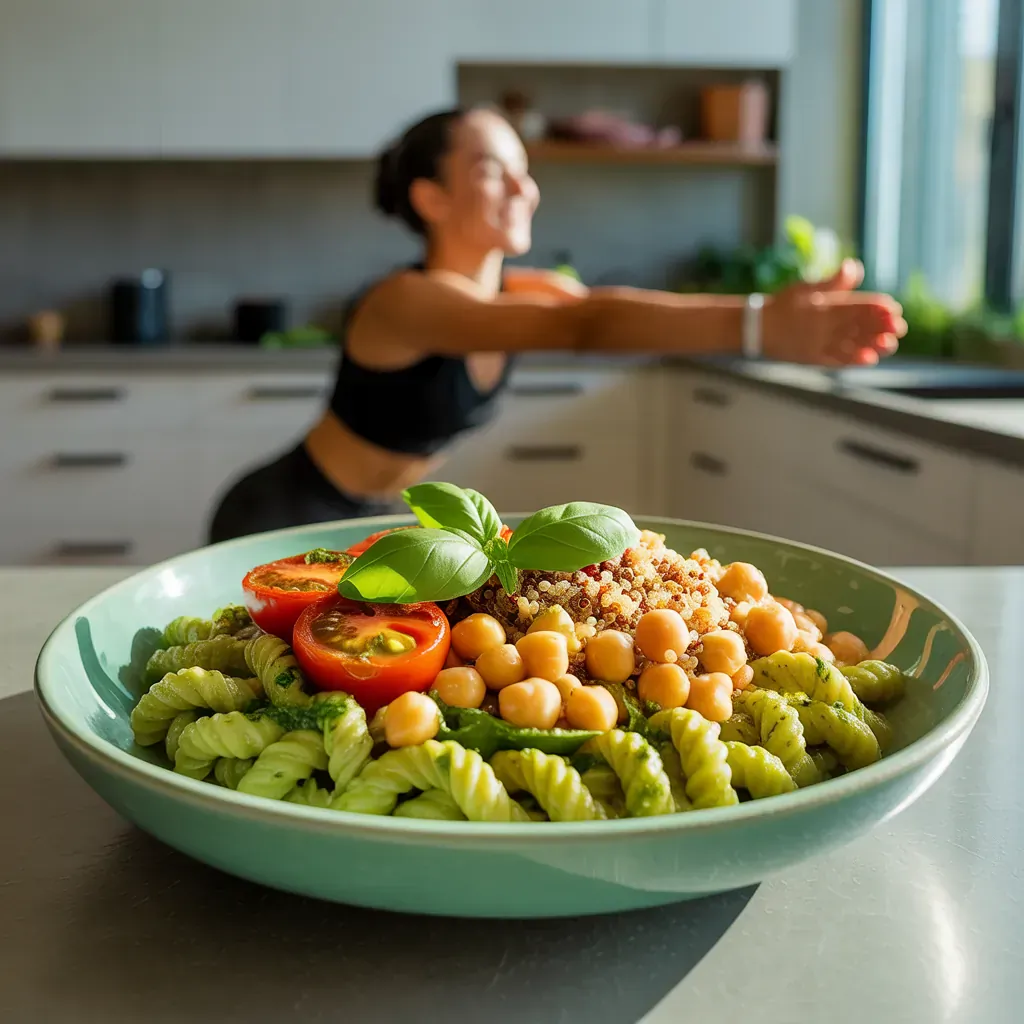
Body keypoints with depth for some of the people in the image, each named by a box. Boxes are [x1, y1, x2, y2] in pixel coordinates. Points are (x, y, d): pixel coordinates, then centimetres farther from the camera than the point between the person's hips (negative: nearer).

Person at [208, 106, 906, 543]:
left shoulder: (524, 292, -3)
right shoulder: (408, 301, -33)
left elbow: (608, 312, -17)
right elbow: (583, 327, -47)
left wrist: (774, 317, -32)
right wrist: (757, 326, -59)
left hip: (376, 522, 8)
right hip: (285, 522, -7)